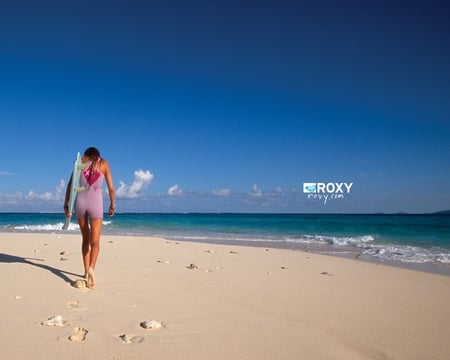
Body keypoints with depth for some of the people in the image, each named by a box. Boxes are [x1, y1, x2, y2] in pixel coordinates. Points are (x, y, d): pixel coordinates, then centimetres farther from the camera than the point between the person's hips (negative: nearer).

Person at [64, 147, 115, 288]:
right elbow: (111, 188, 8)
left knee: (86, 239, 19)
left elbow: (70, 185, 5)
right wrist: (112, 205, 21)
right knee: (95, 241, -4)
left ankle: (86, 271, 23)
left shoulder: (81, 162, 12)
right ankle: (91, 268, -30)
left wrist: (66, 205, 6)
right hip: (95, 203, -2)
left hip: (80, 202, 2)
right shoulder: (104, 164, 10)